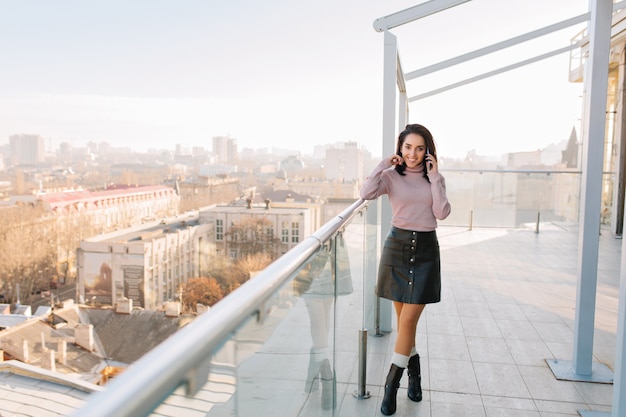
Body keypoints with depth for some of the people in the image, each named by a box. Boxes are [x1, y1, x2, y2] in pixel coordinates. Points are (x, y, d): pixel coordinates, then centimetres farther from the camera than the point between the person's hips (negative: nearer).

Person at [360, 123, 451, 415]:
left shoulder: (435, 179, 5)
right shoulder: (391, 176, 0)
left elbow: (442, 213, -9)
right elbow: (366, 194, -19)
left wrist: (434, 177, -10)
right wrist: (383, 165, -13)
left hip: (425, 250, 0)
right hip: (397, 246, 0)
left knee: (408, 320, -4)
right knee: (404, 318, 11)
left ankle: (392, 384, 9)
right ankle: (414, 371, 34)